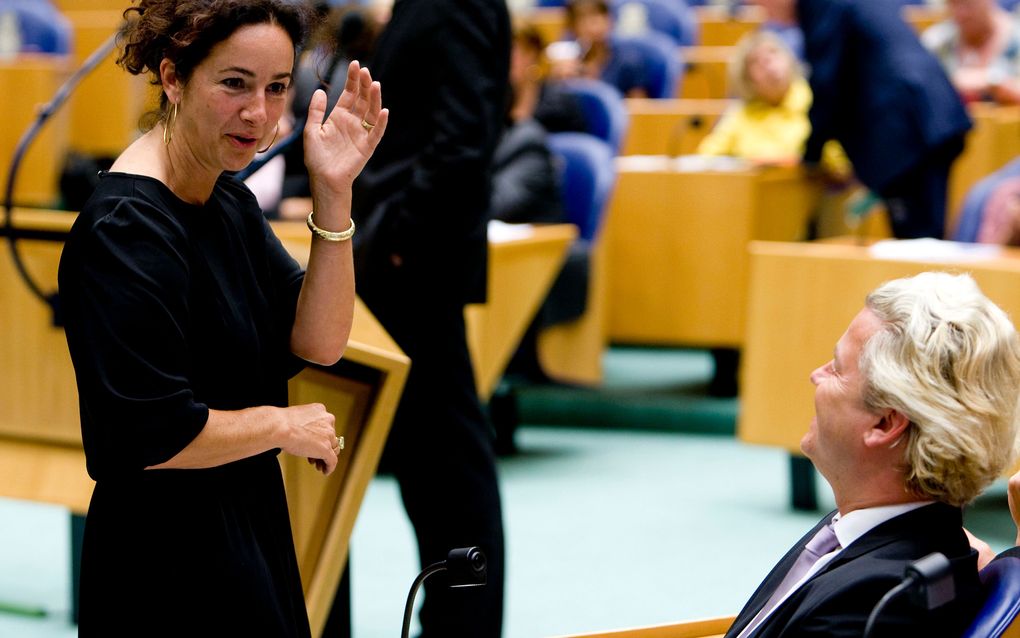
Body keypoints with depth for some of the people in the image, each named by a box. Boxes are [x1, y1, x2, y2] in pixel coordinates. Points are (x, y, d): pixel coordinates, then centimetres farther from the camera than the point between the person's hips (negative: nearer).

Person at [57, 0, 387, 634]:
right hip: (169, 566, -9)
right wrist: (284, 426, -12)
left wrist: (334, 192, -9)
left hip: (250, 529, 9)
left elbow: (319, 342, 0)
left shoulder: (231, 202, 7)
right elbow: (152, 435, -27)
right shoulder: (126, 229, -23)